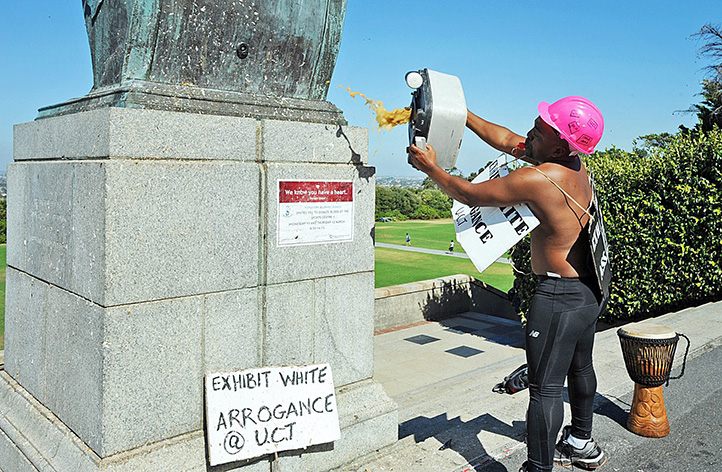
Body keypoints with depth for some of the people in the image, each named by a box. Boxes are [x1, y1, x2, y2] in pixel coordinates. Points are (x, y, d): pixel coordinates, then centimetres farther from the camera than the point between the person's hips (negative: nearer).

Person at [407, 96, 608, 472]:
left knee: (545, 387, -1)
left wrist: (431, 168, 2)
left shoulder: (537, 179, -24)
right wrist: (461, 112, 14)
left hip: (559, 296, -10)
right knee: (579, 368, 25)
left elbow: (469, 194, -12)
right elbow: (505, 139, 13)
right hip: (590, 291, 10)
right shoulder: (574, 164, 3)